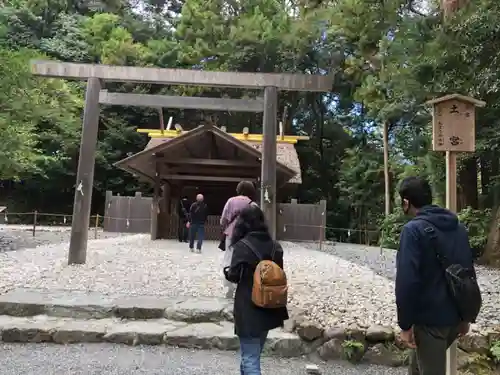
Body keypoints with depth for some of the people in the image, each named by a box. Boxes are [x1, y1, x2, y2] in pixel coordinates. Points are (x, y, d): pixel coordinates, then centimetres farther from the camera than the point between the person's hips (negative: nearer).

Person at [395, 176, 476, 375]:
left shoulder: (414, 229, -16)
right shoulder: (459, 228, 8)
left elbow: (407, 280, -22)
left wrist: (405, 324, -13)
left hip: (429, 318, -7)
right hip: (456, 317, 7)